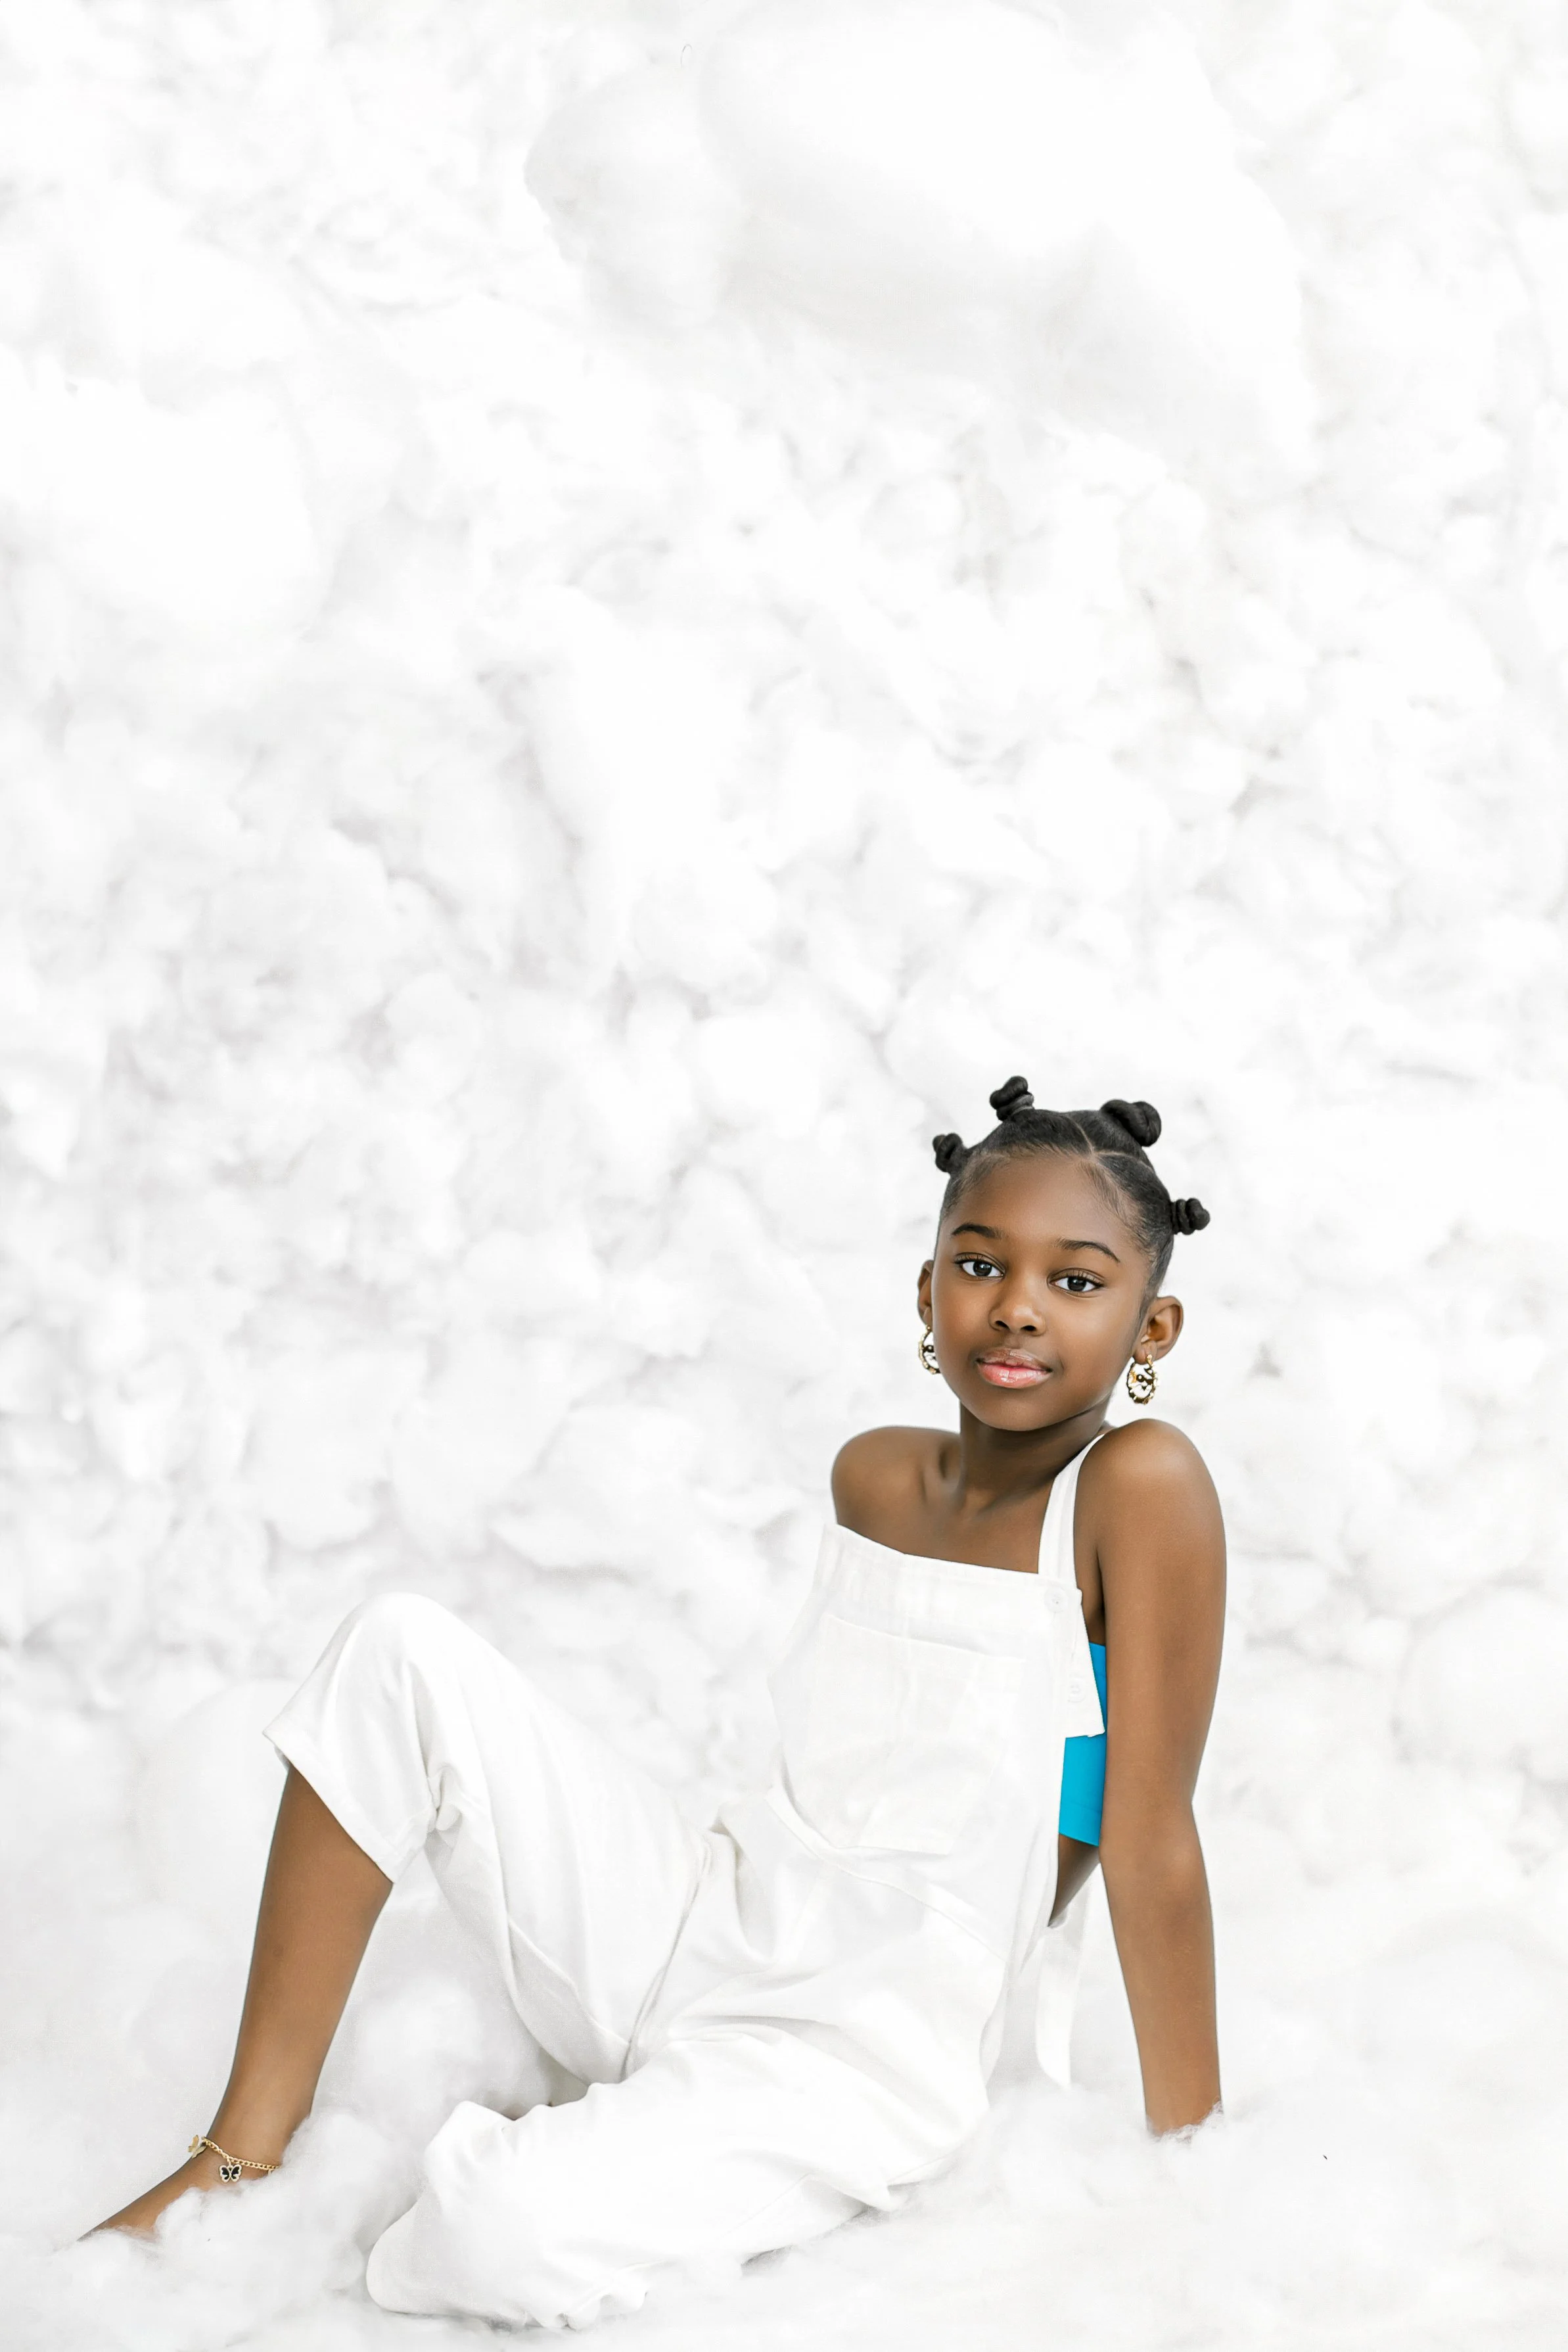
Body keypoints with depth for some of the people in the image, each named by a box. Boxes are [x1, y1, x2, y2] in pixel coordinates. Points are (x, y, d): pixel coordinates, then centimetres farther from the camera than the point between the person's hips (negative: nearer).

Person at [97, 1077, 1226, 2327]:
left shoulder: (1141, 1487, -14)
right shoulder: (871, 1477, 5)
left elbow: (1150, 1845, -14)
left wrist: (1193, 2169, -10)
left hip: (871, 2052, -6)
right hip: (696, 1930, 7)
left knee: (504, 2235, -34)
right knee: (405, 1649, -9)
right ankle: (244, 2154, -4)